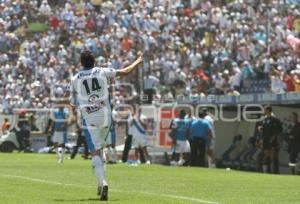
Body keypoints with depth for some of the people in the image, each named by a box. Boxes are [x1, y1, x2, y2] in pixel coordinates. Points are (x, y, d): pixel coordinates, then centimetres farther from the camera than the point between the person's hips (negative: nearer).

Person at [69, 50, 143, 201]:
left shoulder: (75, 79, 1)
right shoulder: (103, 72, 2)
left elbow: (73, 103, 6)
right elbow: (126, 71, 10)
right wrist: (138, 62, 27)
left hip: (89, 118, -2)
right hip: (105, 115, 2)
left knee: (95, 152, -5)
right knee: (99, 147, 21)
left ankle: (102, 182, -27)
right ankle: (101, 184, 21)